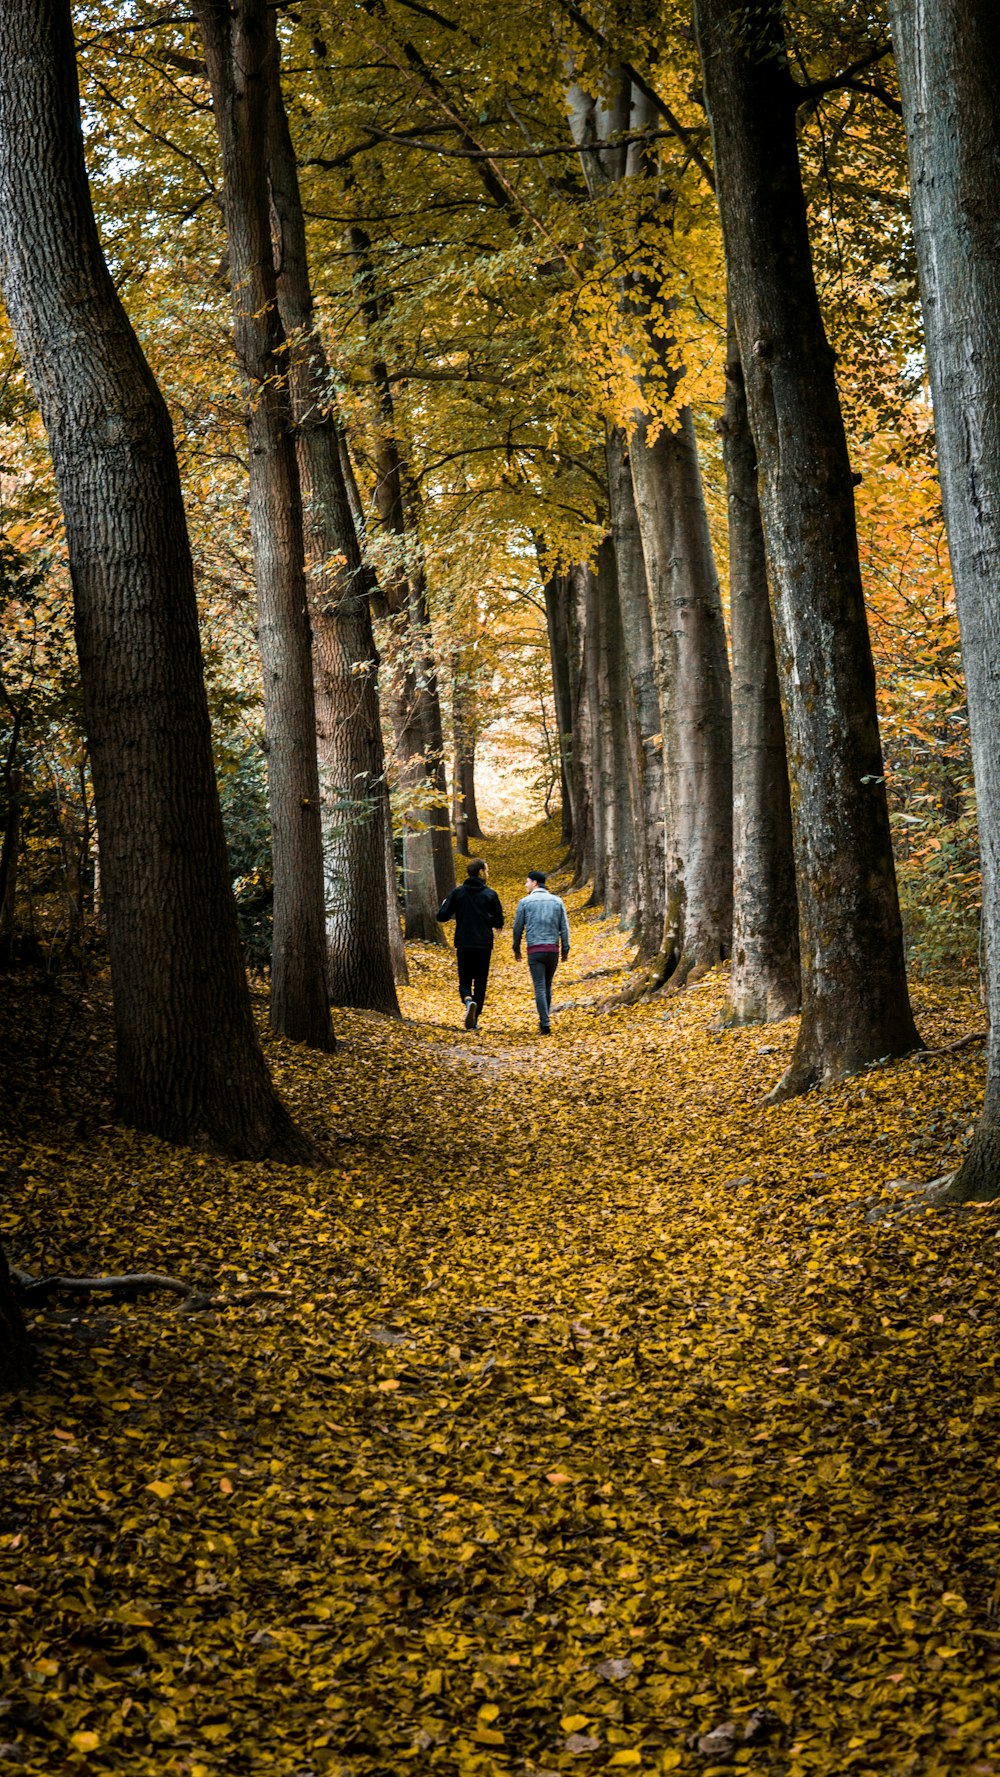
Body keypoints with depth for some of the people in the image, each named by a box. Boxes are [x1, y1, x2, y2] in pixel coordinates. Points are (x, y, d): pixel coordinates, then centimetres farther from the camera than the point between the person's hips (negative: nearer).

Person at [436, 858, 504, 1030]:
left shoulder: (457, 892, -1)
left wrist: (444, 903, 18)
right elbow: (499, 923, 0)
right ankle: (475, 1018, 9)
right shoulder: (490, 894, -2)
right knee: (480, 982, 10)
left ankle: (468, 1000, -23)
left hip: (463, 945, 1)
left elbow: (442, 916, -3)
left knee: (464, 980, 9)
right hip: (484, 945, -1)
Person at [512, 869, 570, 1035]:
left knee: (540, 987, -3)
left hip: (535, 950, -3)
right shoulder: (556, 901, 6)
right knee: (547, 985, 18)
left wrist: (516, 949, 16)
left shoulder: (525, 902, 0)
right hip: (553, 949, 3)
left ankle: (545, 1025, -12)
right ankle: (544, 1019, 23)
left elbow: (518, 927, 3)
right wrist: (565, 949, 11)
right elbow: (564, 927, 4)